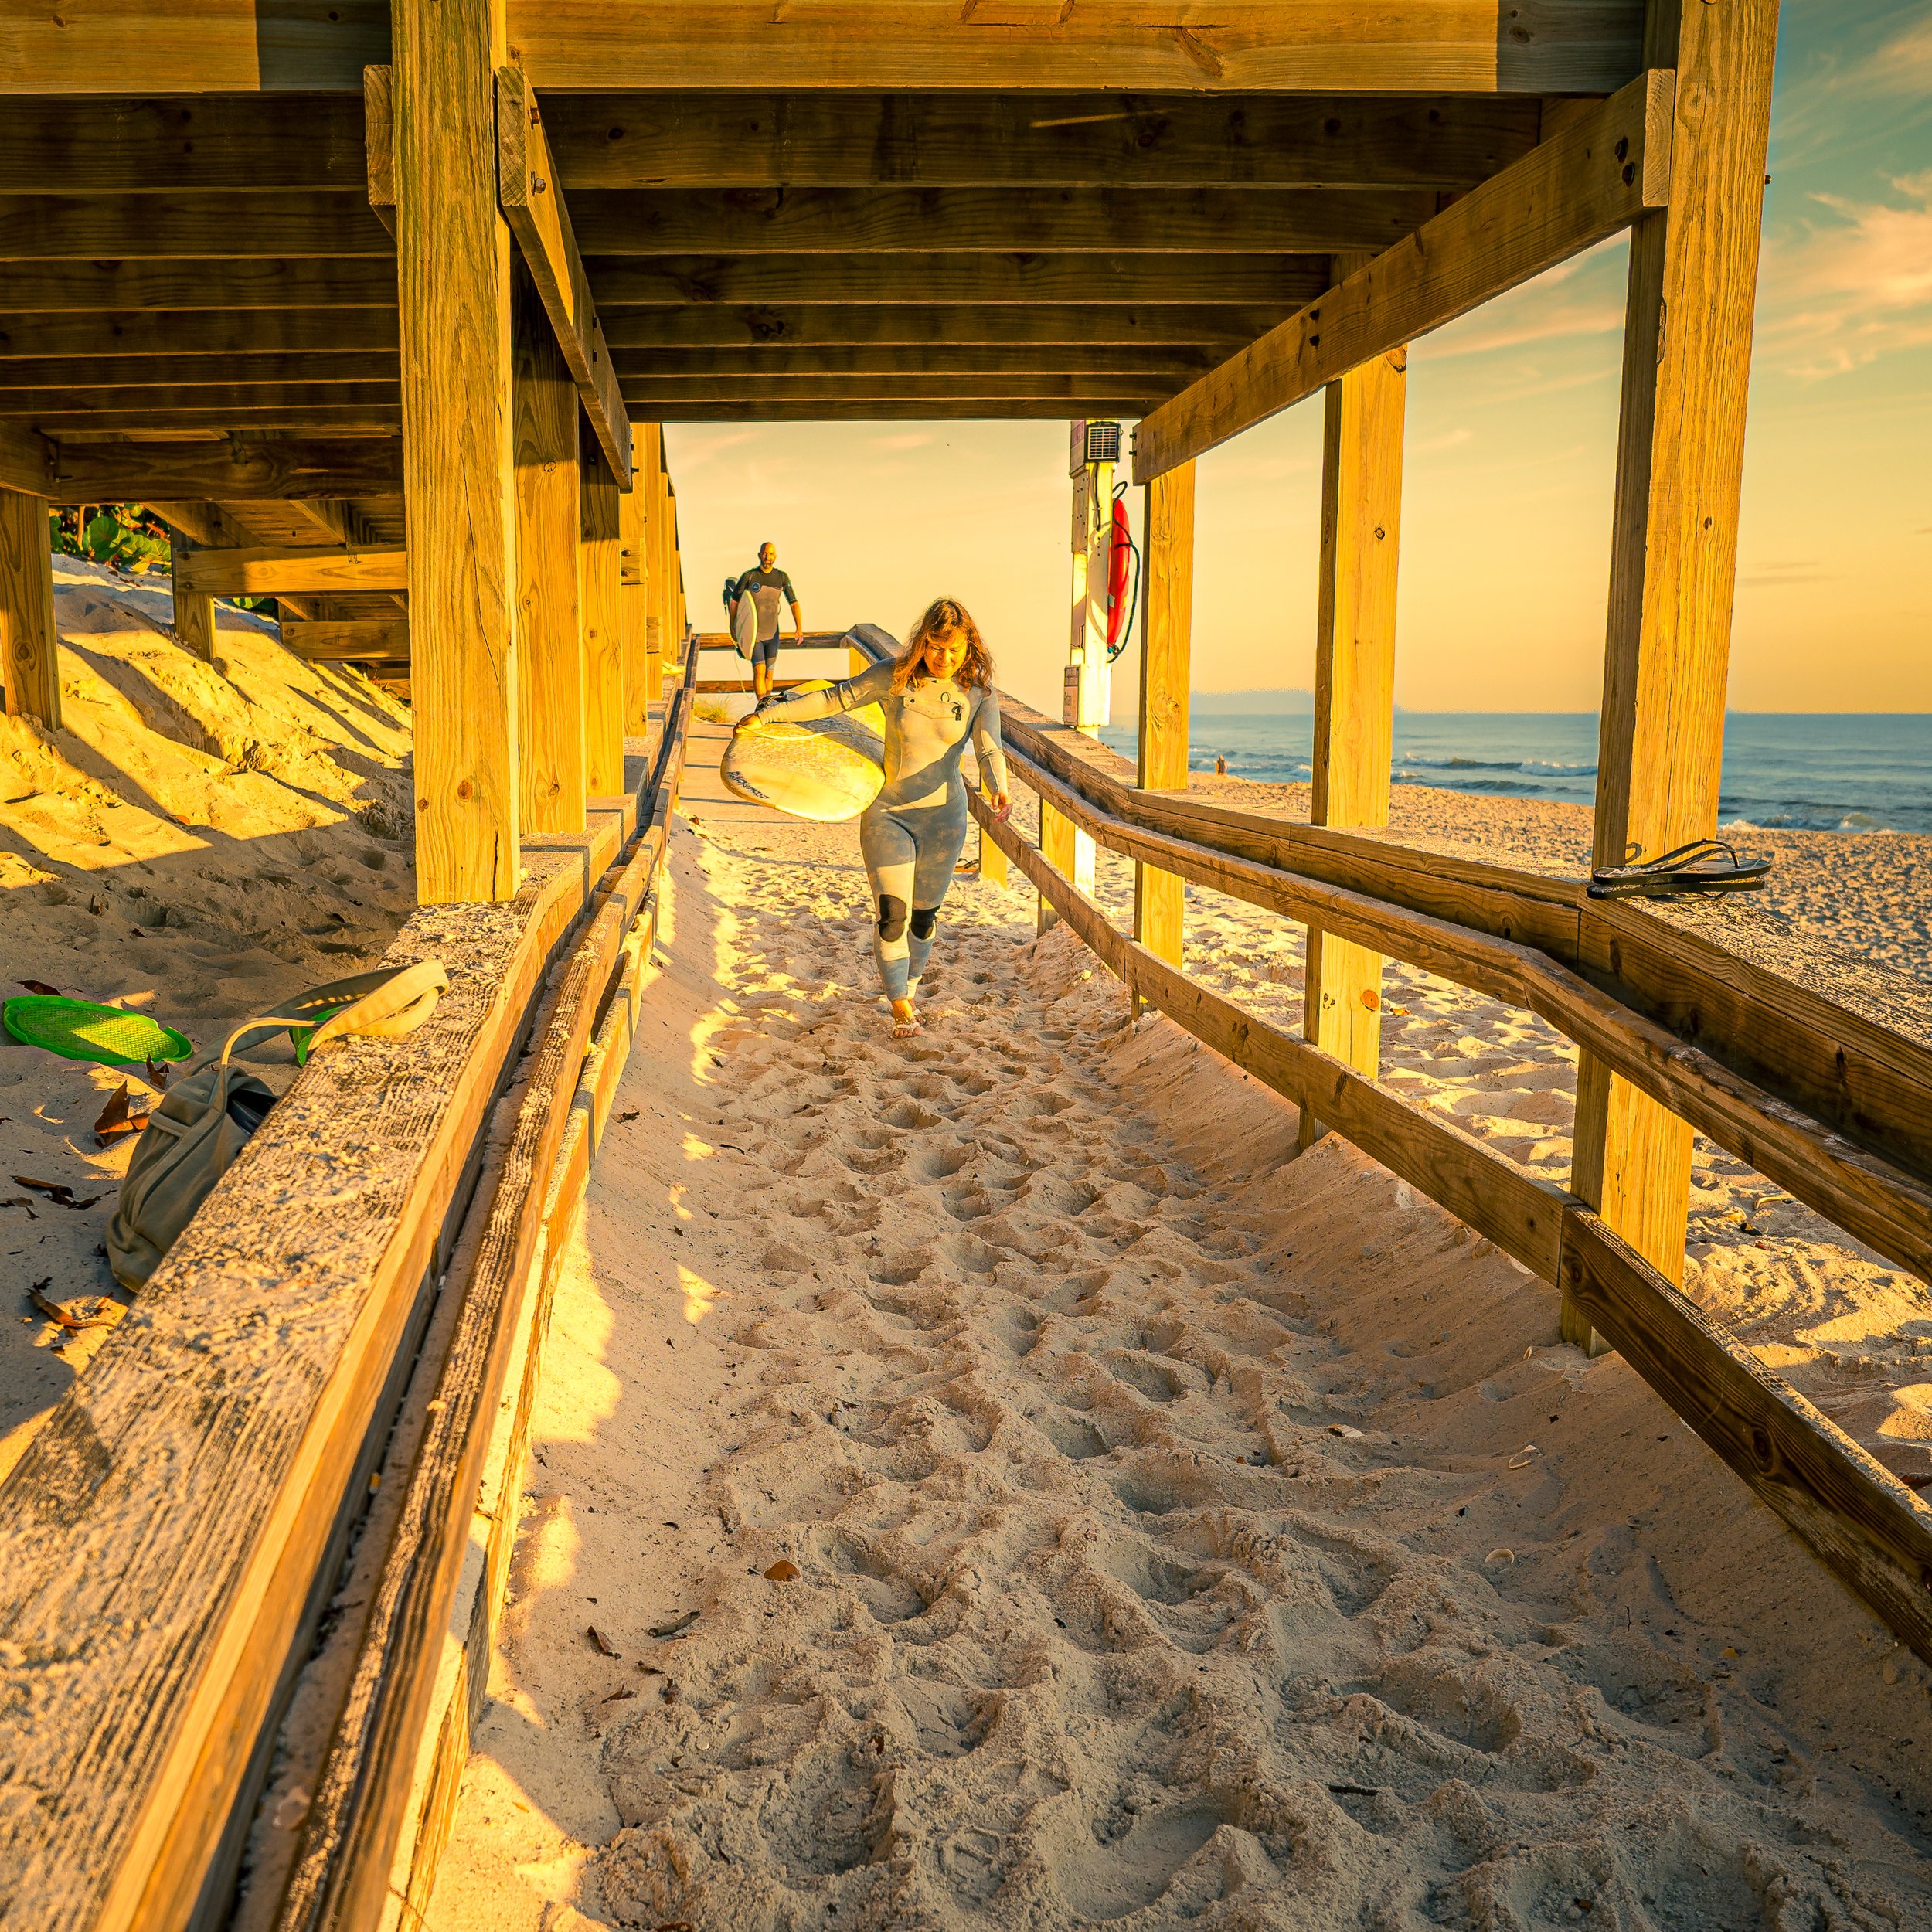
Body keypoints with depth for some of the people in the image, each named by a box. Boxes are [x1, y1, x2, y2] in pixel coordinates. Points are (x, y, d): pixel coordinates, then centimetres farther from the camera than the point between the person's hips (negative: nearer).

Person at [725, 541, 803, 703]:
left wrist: (799, 628, -11)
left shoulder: (782, 577, -3)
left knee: (769, 673, 9)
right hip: (753, 634, -3)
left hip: (772, 634, 3)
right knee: (759, 671, -15)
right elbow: (734, 601, 0)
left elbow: (794, 603, 0)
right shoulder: (749, 576, -11)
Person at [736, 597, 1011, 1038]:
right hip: (886, 812, -1)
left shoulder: (979, 692, -7)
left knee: (924, 916, 11)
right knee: (892, 914, -7)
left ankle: (909, 989, 37)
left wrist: (998, 788, -39)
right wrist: (767, 715, -9)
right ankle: (901, 1007, 8)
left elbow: (990, 751, -17)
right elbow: (834, 699, -5)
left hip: (943, 816, 1)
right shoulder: (893, 675, -9)